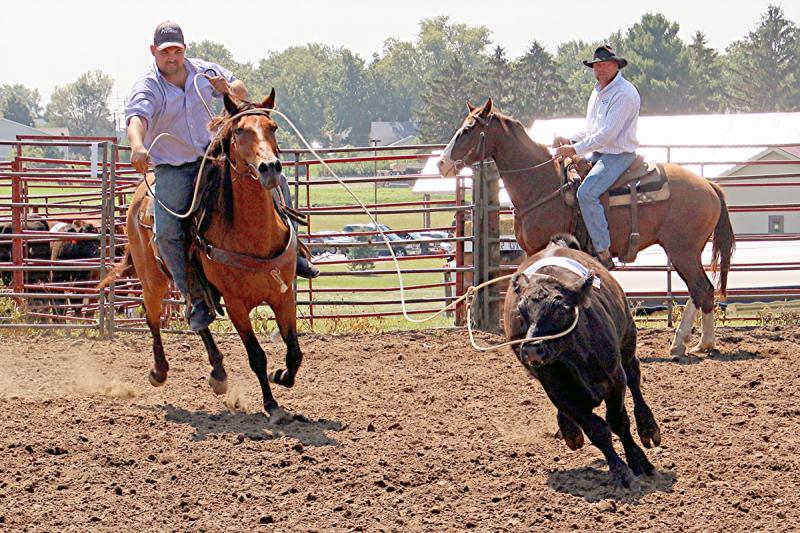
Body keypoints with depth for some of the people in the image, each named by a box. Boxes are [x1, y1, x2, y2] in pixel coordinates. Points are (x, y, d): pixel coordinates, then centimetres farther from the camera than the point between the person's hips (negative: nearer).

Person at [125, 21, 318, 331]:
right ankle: (196, 297, -9)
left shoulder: (203, 72, 1)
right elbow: (137, 119, -35)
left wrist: (228, 88, -12)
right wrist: (138, 146, -58)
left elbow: (241, 93, 14)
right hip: (173, 170, -4)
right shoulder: (147, 87, -15)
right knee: (166, 231, -23)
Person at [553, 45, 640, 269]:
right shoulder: (598, 91, 16)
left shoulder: (624, 93, -16)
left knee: (586, 193, -28)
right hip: (598, 153, 10)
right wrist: (569, 140, 4)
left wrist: (575, 150, -22)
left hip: (618, 156, -10)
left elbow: (607, 134, -22)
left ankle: (604, 254, -26)